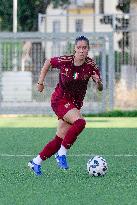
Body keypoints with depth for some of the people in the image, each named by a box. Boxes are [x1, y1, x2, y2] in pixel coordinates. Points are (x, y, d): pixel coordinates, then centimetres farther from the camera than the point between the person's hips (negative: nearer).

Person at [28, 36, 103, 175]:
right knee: (80, 122, -30)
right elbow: (48, 62, 7)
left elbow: (100, 89, -9)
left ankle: (36, 162, 19)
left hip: (74, 104, 4)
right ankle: (62, 154, -18)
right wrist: (40, 82, 7)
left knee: (60, 140, 3)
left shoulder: (91, 65, -9)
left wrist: (98, 82, -32)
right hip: (60, 100, -4)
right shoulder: (65, 61, -13)